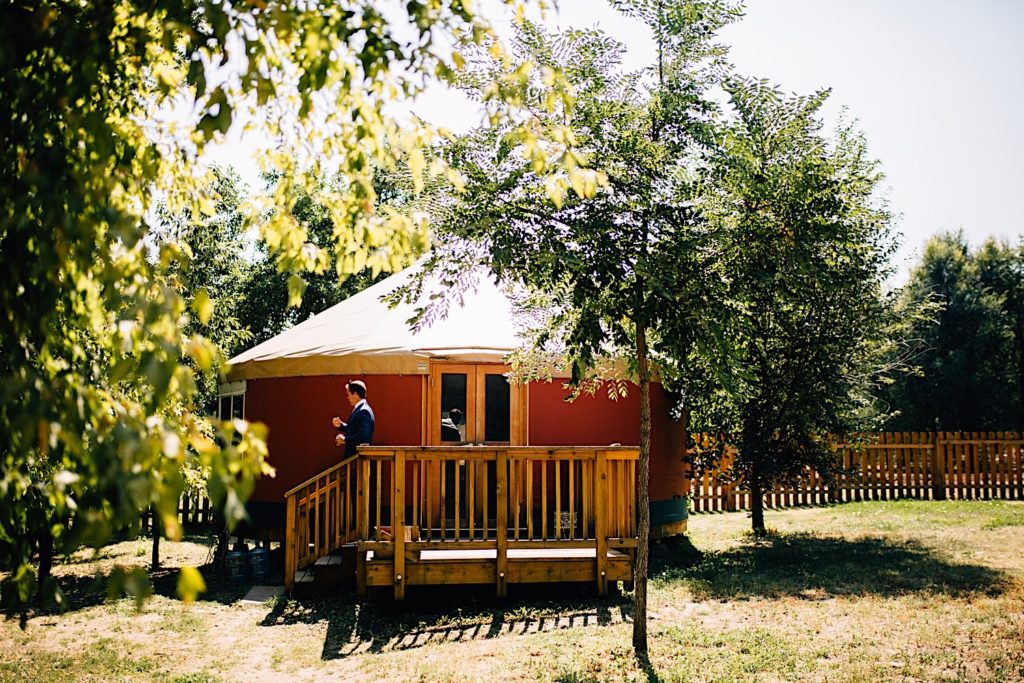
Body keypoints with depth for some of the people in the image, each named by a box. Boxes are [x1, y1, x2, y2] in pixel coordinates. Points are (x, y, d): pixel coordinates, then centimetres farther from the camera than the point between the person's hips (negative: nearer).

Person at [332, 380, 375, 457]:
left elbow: (363, 435, -29)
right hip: (354, 454, 10)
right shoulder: (359, 409, 13)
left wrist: (345, 440, -20)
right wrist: (341, 425, 8)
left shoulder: (363, 411, -19)